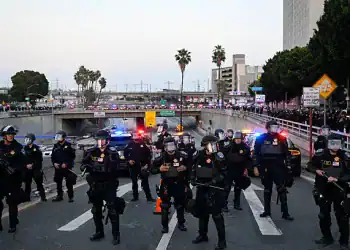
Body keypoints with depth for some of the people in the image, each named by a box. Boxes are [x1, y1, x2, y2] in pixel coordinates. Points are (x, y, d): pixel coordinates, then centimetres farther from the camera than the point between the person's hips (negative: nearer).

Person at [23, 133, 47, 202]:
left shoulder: (36, 148, -4)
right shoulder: (25, 148, 6)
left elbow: (39, 159, -6)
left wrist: (33, 165, -13)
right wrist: (26, 165, -10)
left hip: (36, 168, -3)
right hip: (27, 169, 3)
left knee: (39, 183, -1)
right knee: (27, 183, 8)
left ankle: (43, 197, 3)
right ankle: (27, 197, 17)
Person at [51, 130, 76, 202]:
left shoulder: (68, 146, -4)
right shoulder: (56, 146, 9)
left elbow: (72, 156, -7)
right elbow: (52, 156, 14)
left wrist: (66, 164, -15)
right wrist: (54, 163, -3)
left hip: (67, 168, -5)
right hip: (58, 168, 5)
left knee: (69, 183, -2)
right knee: (58, 182, 10)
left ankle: (71, 197, 7)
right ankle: (59, 196, 22)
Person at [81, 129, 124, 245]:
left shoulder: (112, 152, -11)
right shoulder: (92, 152, 3)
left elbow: (112, 168, -25)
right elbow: (83, 164, 2)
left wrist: (96, 166, -33)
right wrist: (86, 167, -22)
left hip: (109, 186, -5)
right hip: (95, 186, 5)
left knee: (113, 211, -3)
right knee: (96, 210, 17)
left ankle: (116, 235, 8)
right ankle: (99, 232, 33)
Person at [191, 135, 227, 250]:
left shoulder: (218, 157, -11)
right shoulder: (200, 156, 4)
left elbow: (223, 174, -14)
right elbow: (194, 168, 18)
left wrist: (212, 182, -22)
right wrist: (193, 179, 4)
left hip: (214, 189, -6)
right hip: (201, 188, 6)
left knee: (217, 214, -6)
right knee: (202, 212, 18)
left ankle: (222, 240, 5)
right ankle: (203, 235, 36)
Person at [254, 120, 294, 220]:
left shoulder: (281, 139, 3)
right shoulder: (261, 138, 2)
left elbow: (287, 154, 7)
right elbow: (256, 153, 4)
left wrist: (288, 165, 2)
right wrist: (257, 166, -1)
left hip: (278, 168, -1)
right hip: (266, 168, 1)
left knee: (282, 190, -5)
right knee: (267, 190, 11)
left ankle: (285, 213, -2)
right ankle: (267, 211, 22)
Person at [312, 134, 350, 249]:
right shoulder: (320, 156, -3)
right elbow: (311, 165, 15)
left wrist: (337, 179, -22)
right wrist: (316, 170, -4)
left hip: (339, 191, -3)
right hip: (323, 189, 3)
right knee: (323, 215, 12)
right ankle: (327, 237, 29)